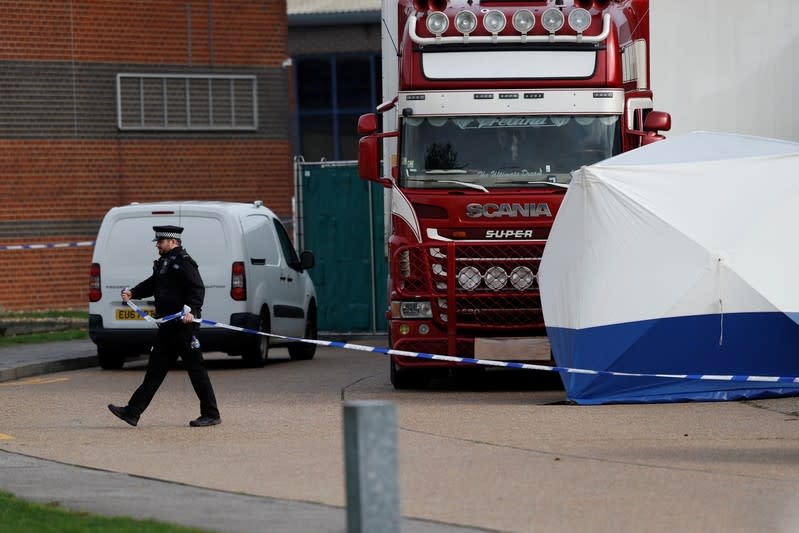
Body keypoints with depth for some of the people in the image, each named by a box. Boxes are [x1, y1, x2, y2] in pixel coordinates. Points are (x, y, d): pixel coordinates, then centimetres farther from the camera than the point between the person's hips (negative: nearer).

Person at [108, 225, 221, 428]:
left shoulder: (183, 262, -14)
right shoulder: (164, 262, 16)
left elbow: (197, 289, -21)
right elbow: (152, 284, 21)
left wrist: (191, 311, -33)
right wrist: (133, 293, 4)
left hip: (184, 325, -10)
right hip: (168, 326, 10)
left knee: (195, 368, -3)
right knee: (156, 368, 9)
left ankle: (211, 414, 5)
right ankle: (133, 412, 10)